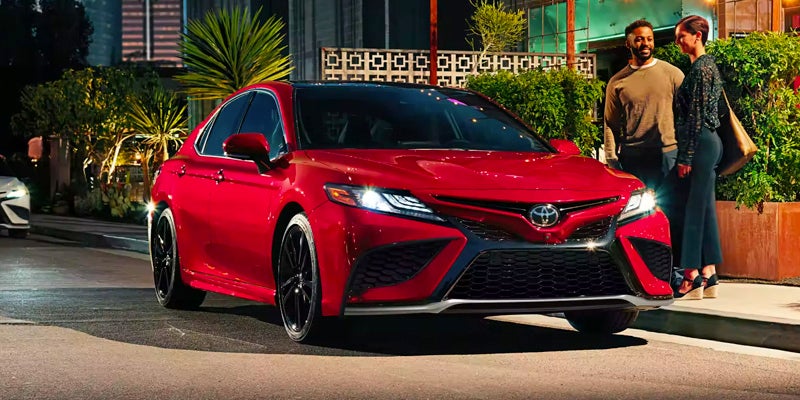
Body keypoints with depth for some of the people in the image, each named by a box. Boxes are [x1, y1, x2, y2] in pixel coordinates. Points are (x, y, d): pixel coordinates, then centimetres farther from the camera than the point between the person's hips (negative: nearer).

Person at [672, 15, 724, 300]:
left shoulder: (700, 68, -13)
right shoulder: (707, 65, 17)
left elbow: (696, 116, -17)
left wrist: (686, 157, -18)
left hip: (700, 144, -10)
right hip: (710, 142, 10)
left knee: (694, 209, -7)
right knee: (705, 208, 10)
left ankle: (691, 279, -5)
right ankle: (708, 276, 12)